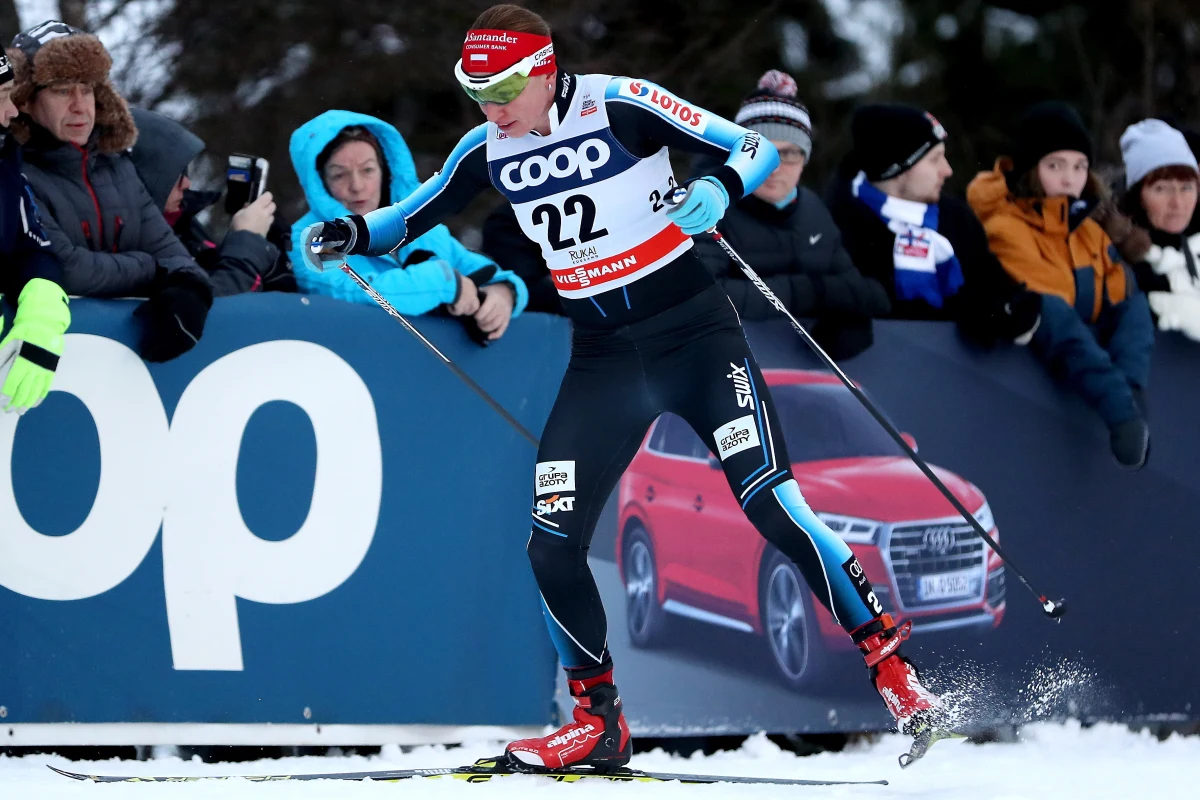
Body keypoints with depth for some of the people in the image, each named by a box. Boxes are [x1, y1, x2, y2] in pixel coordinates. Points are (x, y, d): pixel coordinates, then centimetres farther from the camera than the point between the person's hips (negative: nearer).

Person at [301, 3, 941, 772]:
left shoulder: (620, 106, -14)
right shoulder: (489, 151, 1)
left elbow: (756, 147, -13)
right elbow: (415, 215, 17)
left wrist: (720, 190, -34)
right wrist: (352, 232, -2)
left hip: (696, 332, -5)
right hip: (603, 356, 5)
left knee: (770, 502, -19)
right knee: (551, 545, -4)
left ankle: (892, 668, -10)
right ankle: (598, 721, 13)